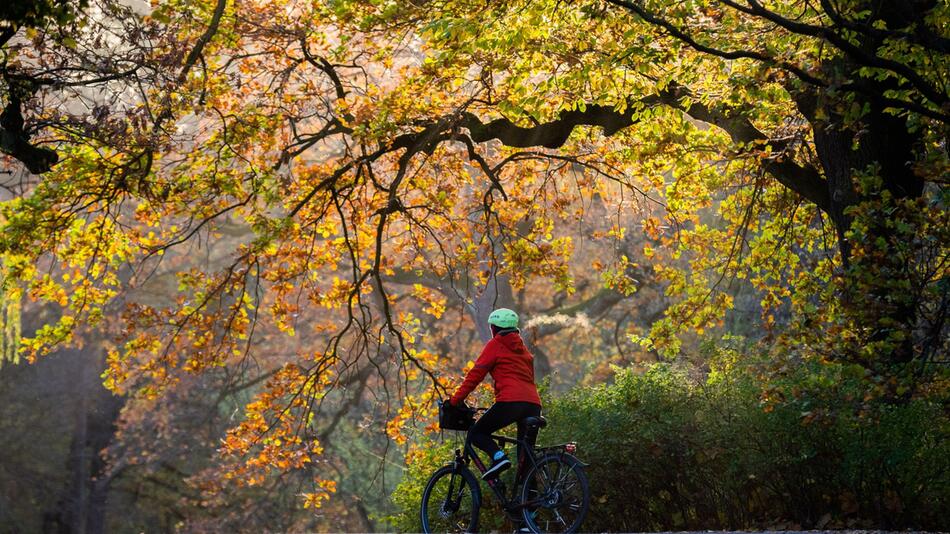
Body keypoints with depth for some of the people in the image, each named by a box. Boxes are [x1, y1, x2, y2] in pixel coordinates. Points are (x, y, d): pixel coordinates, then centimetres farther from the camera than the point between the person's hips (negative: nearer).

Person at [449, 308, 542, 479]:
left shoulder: (495, 344, 7)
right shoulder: (523, 348, 28)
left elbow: (476, 374, 2)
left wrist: (455, 399, 4)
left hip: (510, 401, -6)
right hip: (534, 404, 6)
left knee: (476, 433, 6)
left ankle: (498, 456, -20)